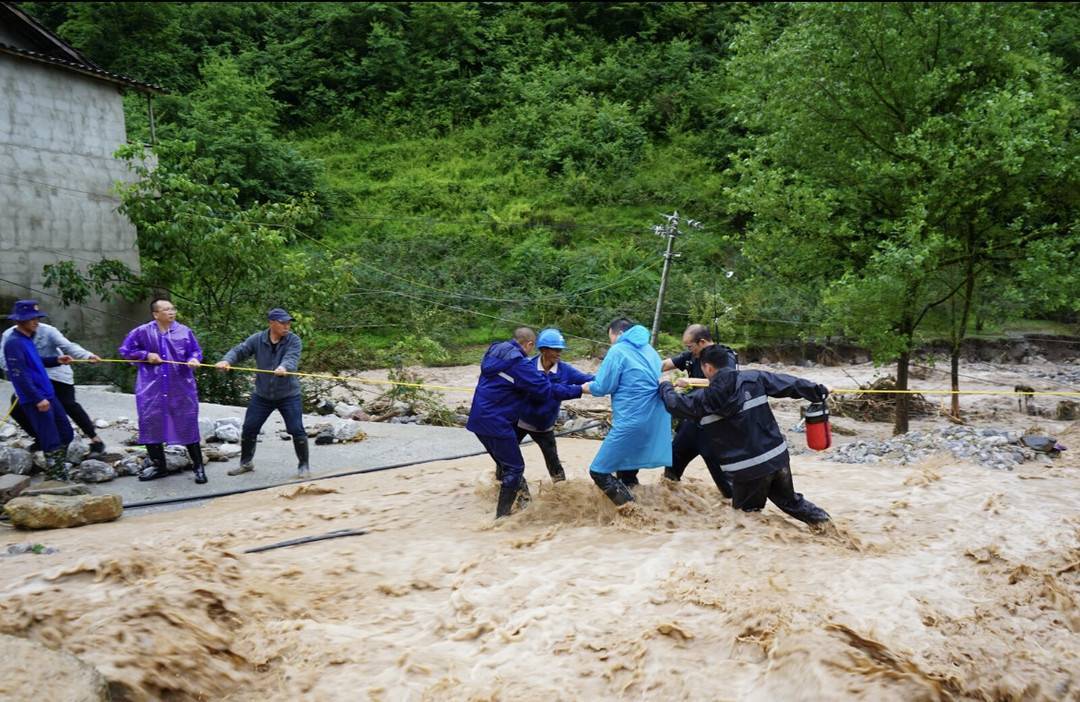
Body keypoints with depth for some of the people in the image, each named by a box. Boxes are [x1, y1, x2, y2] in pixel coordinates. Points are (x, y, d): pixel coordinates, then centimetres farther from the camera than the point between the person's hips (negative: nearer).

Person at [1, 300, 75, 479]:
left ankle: (56, 471, 26)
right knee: (51, 442, -6)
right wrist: (37, 399, -22)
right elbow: (20, 375, -20)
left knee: (66, 434, 14)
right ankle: (56, 477, 3)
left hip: (48, 395, 9)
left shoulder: (27, 339, 12)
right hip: (34, 401, -9)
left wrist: (56, 360, 11)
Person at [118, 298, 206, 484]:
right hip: (151, 389, 1)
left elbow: (196, 351, 6)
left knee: (188, 425, 0)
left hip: (181, 388, -1)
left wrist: (194, 359, -16)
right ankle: (158, 465, 24)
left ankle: (198, 466, 10)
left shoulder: (184, 332, -1)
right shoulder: (142, 332, -1)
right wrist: (146, 355, -7)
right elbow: (125, 350, 7)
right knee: (151, 425, 6)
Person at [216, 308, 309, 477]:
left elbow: (292, 358, -28)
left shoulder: (293, 341, -11)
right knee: (249, 428, 8)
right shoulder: (257, 339, -4)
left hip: (288, 394, -3)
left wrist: (284, 367, -51)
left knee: (296, 430, -7)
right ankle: (246, 463, 29)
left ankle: (304, 465, 12)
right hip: (262, 394, 3)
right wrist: (227, 360, -32)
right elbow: (239, 350, -10)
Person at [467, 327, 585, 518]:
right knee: (514, 468, 2)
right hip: (496, 423, -9)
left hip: (479, 419, 9)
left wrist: (544, 376, 16)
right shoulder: (519, 365, -17)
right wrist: (579, 390, -9)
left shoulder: (495, 352, 9)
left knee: (505, 463, 22)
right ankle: (502, 515, 5)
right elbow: (547, 390, -17)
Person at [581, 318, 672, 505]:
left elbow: (602, 387, -7)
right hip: (655, 420, 9)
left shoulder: (618, 351, -6)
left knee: (599, 471, -4)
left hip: (633, 420, -9)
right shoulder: (649, 349, 19)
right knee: (626, 470, 23)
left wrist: (584, 387, 13)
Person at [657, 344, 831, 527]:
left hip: (748, 468, -4)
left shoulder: (704, 399, -4)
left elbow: (674, 403, 13)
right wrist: (819, 391, 18)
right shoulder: (754, 378, 0)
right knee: (790, 500, 25)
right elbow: (789, 383, 6)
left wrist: (666, 386, 34)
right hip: (778, 456, 4)